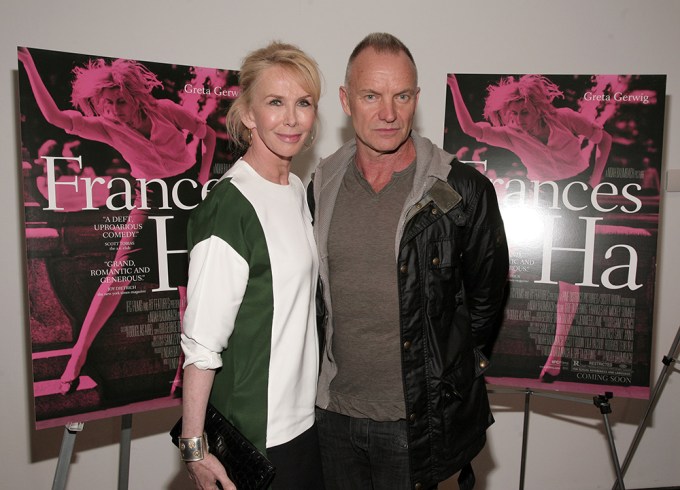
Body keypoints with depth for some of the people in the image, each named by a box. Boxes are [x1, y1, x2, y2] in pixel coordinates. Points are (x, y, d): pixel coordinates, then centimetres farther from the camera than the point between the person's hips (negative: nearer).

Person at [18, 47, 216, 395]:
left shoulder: (165, 110, -13)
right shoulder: (107, 128, -10)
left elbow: (207, 134, -1)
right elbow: (54, 116, -23)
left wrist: (204, 173, -11)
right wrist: (28, 64, -29)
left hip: (189, 190, 0)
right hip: (151, 197, 1)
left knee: (189, 281, 1)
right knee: (120, 271, -11)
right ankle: (79, 354, 0)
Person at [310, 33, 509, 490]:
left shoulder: (463, 190, -13)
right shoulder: (322, 185, -1)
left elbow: (485, 298, -2)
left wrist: (444, 376, 4)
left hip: (417, 420, -3)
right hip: (333, 413, 4)